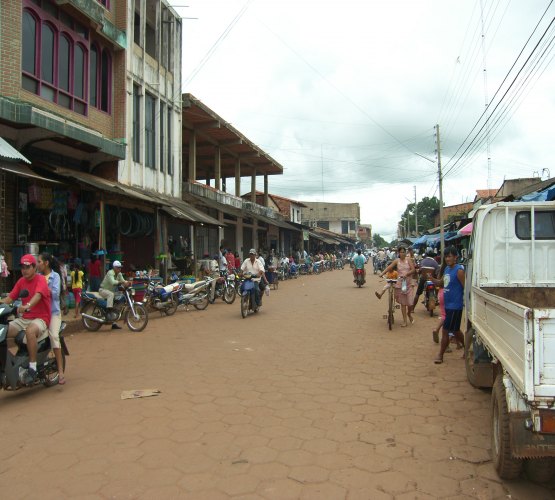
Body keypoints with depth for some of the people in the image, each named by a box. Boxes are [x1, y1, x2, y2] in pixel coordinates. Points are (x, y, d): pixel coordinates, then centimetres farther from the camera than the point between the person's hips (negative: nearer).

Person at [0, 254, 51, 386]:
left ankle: (32, 368, -31)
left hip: (40, 319, -7)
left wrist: (27, 305, -47)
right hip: (24, 319, 7)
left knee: (30, 330, -38)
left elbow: (38, 295, -28)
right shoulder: (21, 281, 12)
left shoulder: (40, 279, -8)